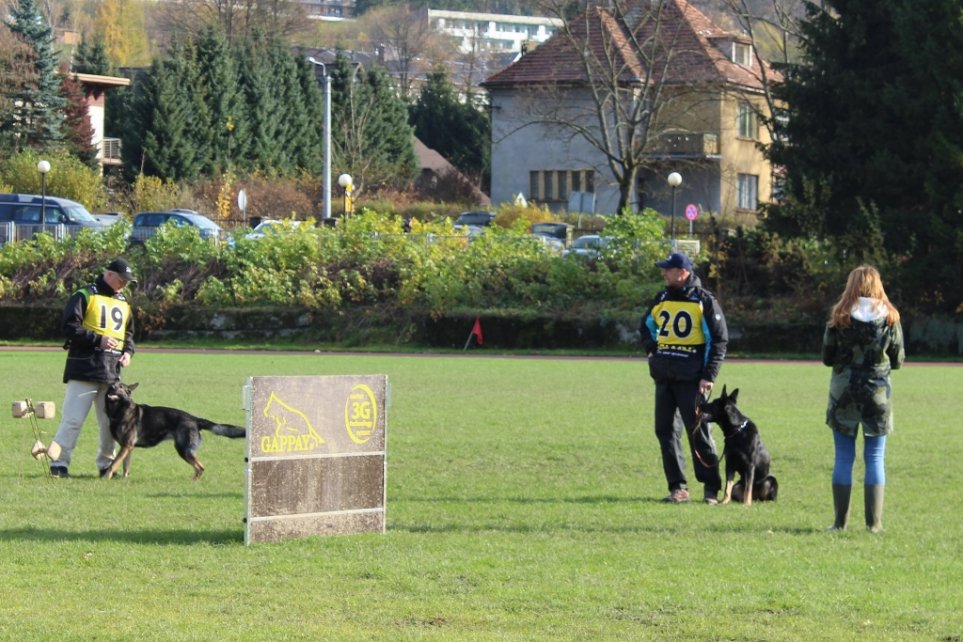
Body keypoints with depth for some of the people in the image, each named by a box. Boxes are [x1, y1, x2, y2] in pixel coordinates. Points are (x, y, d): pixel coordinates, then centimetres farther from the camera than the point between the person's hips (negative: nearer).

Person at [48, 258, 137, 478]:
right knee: (73, 419, -8)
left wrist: (128, 351, 8)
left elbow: (128, 333, 29)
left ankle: (106, 464, 19)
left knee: (111, 421, 8)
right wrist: (98, 340, -18)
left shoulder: (123, 304, 19)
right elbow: (70, 327, -10)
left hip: (112, 372, 7)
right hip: (84, 369, -7)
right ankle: (59, 462, -5)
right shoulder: (84, 296, -3)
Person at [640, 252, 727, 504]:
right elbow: (646, 327, 28)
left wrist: (708, 376, -13)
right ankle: (677, 487, 10)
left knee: (698, 432, -6)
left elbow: (719, 339, -6)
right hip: (663, 378, 6)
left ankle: (711, 487, 1)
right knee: (666, 431, 5)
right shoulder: (661, 299, 12)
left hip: (691, 379, -6)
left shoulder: (704, 301, -5)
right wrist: (652, 350, 8)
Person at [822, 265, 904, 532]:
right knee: (875, 459, 5)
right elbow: (898, 360, 3)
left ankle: (840, 521, 5)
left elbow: (827, 357, 1)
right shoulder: (890, 318, -3)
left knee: (844, 458, 6)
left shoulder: (840, 318, -5)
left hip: (844, 394, 0)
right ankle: (874, 522, 2)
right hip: (878, 394, 0)